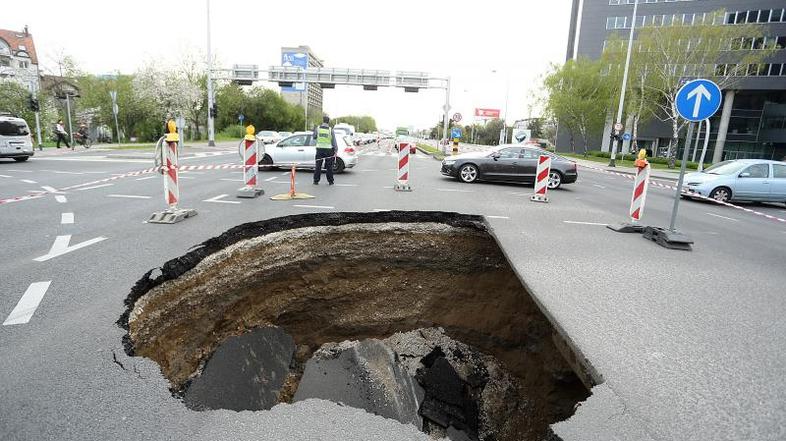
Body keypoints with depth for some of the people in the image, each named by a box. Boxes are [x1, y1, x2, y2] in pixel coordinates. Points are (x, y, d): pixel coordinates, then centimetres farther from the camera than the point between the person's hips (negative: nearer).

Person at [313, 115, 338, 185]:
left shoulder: (317, 128, 0)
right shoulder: (330, 130, -4)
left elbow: (314, 137, 13)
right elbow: (334, 141, -4)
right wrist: (336, 150, -1)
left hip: (319, 149, 1)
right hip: (328, 150, -1)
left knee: (318, 166, 7)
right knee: (329, 166, 5)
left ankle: (316, 181, 9)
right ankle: (330, 181, 9)